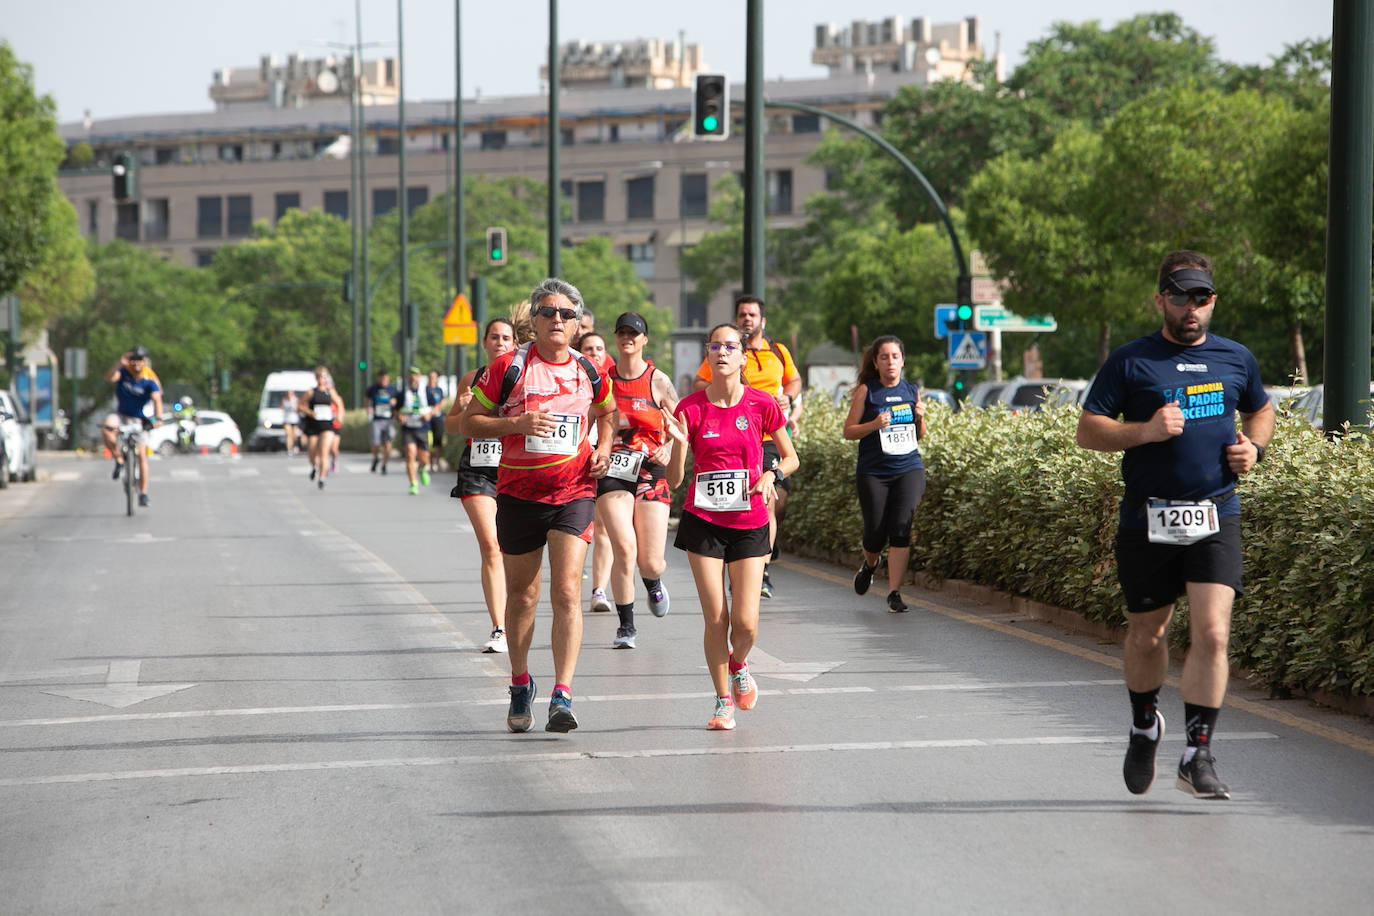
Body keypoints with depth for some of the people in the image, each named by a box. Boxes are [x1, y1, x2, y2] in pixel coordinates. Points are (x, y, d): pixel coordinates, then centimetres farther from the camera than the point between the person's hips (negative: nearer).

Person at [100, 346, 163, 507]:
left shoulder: (150, 379, -13)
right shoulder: (124, 371, -9)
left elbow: (157, 399, -27)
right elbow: (109, 378, -28)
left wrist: (158, 418, -44)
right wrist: (120, 364, -44)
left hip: (138, 419, -1)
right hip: (121, 415, 1)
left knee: (141, 454, -8)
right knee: (106, 427, -33)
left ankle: (143, 493, 1)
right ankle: (119, 460, -14)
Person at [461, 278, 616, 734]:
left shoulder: (587, 371, 4)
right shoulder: (508, 366, -5)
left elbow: (607, 412, 24)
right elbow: (470, 421, -3)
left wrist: (603, 449, 6)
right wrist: (519, 423, -18)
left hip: (573, 491, 0)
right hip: (518, 493, 0)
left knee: (566, 592, -13)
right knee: (521, 595, 11)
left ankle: (562, 696, -15)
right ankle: (520, 684, 33)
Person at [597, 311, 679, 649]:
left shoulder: (658, 382, 0)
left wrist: (668, 451, -16)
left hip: (650, 473, -1)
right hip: (612, 473, 1)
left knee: (650, 563, -4)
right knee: (624, 549, -18)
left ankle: (653, 583, 35)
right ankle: (626, 626, -2)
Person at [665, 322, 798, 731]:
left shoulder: (761, 405, -3)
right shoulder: (691, 408, -3)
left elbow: (790, 457, 10)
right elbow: (674, 479, -2)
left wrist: (772, 474, -10)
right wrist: (678, 444, -20)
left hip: (749, 524, 0)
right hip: (703, 521, 0)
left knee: (746, 623, -7)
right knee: (715, 618, -3)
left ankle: (738, 665, 28)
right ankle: (723, 702, 13)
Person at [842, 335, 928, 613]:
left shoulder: (911, 391, 10)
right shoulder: (866, 391, -1)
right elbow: (848, 431, -2)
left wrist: (920, 418, -2)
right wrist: (874, 425, -17)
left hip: (908, 469, 2)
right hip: (873, 473, -2)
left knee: (901, 528, -13)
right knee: (876, 534, 0)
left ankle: (894, 593, -8)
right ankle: (870, 564, 36)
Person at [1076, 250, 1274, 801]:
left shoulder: (1235, 359, 10)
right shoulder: (1130, 361, 0)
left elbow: (1261, 410, 28)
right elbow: (1087, 431, -2)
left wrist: (1253, 447, 6)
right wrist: (1144, 431, -18)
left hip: (1215, 515, 1)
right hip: (1148, 519, -1)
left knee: (1212, 633, -13)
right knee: (1146, 634, 11)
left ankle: (1198, 756, -7)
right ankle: (1144, 725, 38)